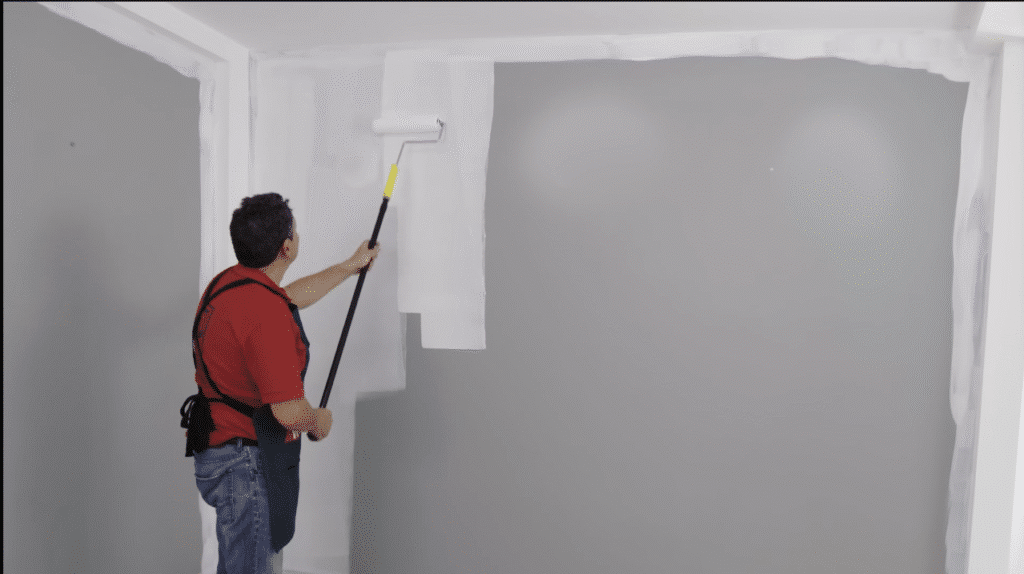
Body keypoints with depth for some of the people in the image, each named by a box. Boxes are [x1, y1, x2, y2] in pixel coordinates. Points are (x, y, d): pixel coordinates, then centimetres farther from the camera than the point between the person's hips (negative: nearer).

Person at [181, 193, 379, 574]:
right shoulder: (266, 312, -28)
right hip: (247, 462, -10)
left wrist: (350, 266, 32)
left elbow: (291, 295, 23)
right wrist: (317, 421, -6)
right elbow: (289, 411, -29)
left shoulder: (227, 283, 3)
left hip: (221, 449, 10)